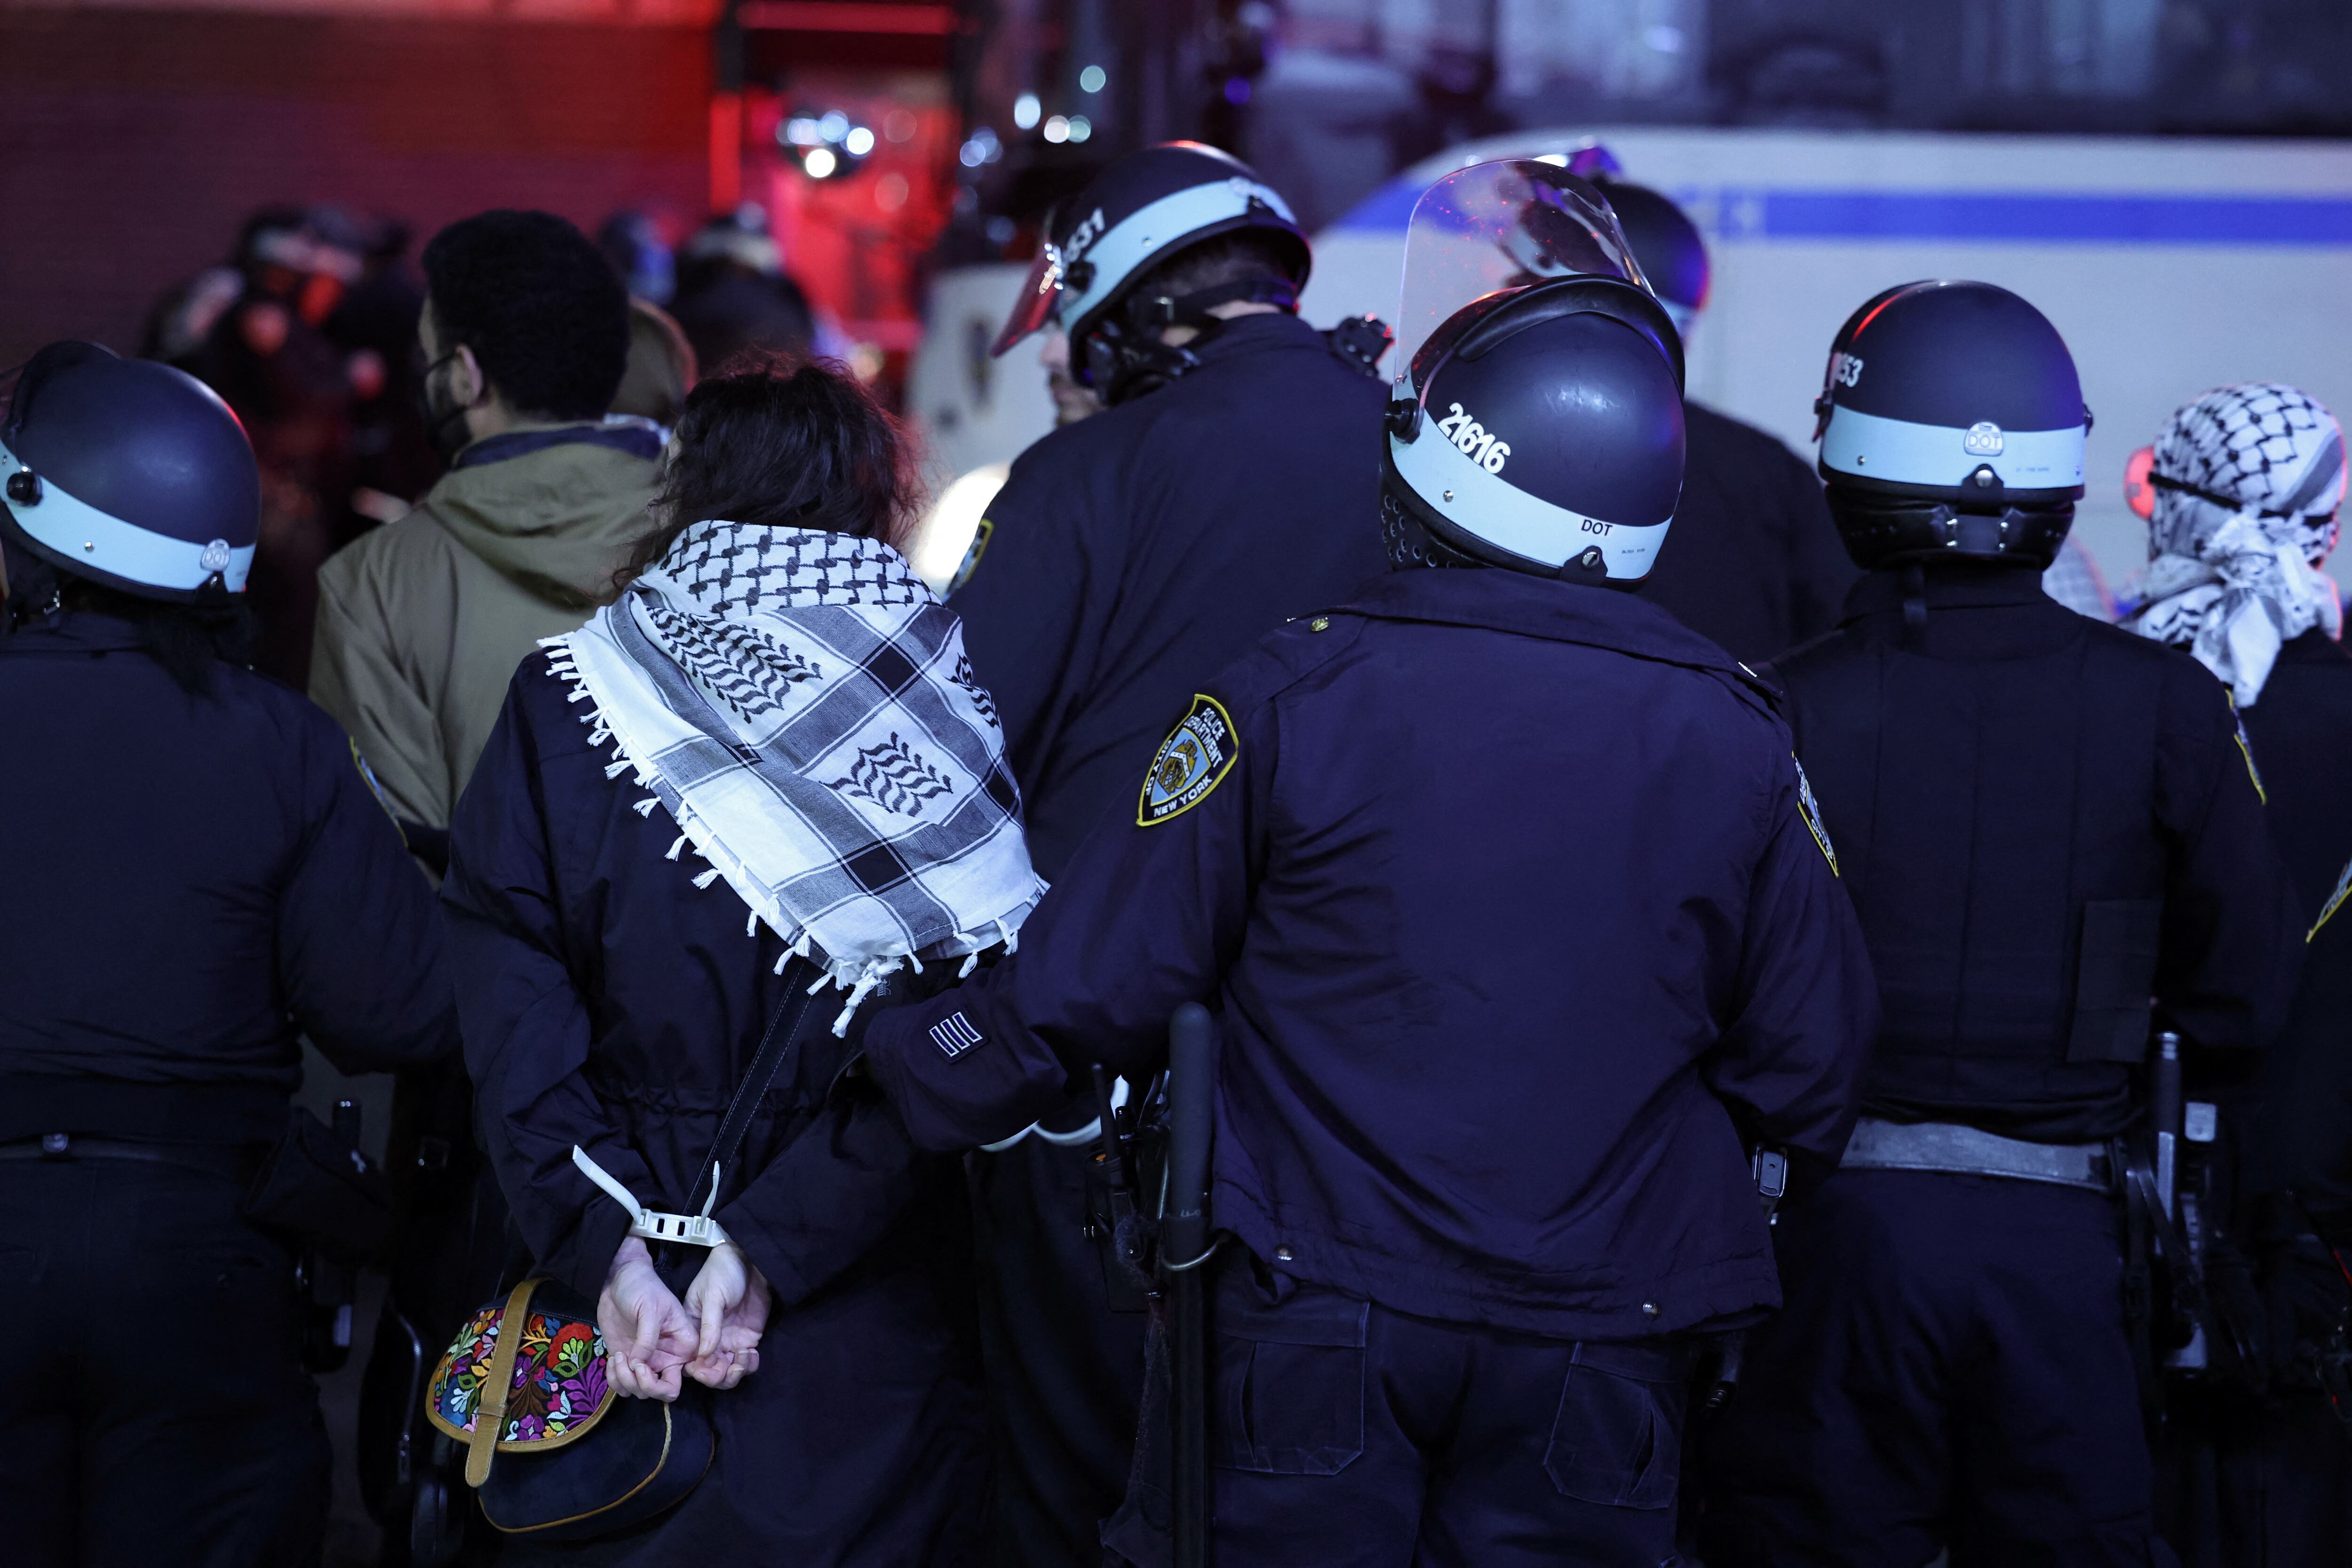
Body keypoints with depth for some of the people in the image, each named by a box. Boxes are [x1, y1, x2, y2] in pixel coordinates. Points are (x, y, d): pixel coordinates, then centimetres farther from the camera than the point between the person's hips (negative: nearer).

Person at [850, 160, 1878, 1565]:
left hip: (1325, 1318, -2)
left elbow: (1090, 987, -5)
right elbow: (1813, 1066, 3)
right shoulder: (1736, 737, -4)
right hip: (1605, 1347, 2)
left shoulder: (1293, 699, -12)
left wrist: (902, 1066, 12)